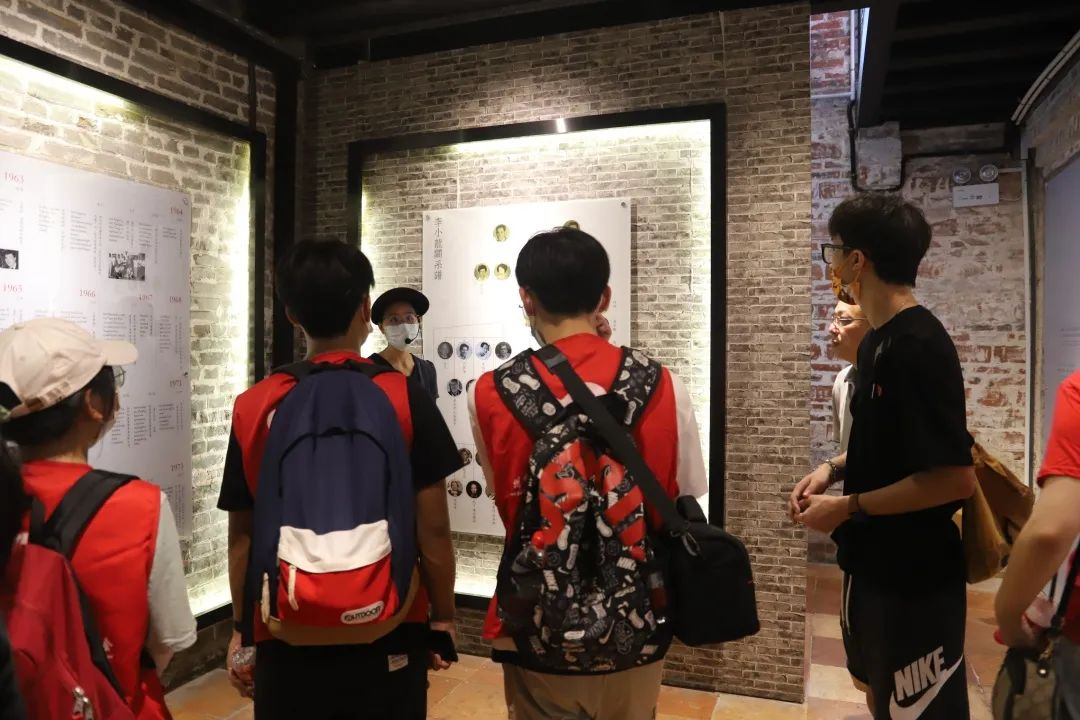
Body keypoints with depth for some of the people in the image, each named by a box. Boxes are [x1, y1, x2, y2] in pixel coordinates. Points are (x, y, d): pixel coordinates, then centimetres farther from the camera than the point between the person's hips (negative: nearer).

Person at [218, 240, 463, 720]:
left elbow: (241, 535, 1)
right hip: (387, 634, -1)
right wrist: (443, 618, 4)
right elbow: (433, 529, -10)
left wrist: (241, 629, 14)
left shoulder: (253, 407, -6)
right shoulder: (404, 397, -12)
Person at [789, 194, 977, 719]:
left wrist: (847, 507, -19)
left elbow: (954, 477, -26)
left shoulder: (918, 346, -24)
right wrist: (834, 467, 1)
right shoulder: (879, 339, 5)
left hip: (914, 576, -9)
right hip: (873, 563, 9)